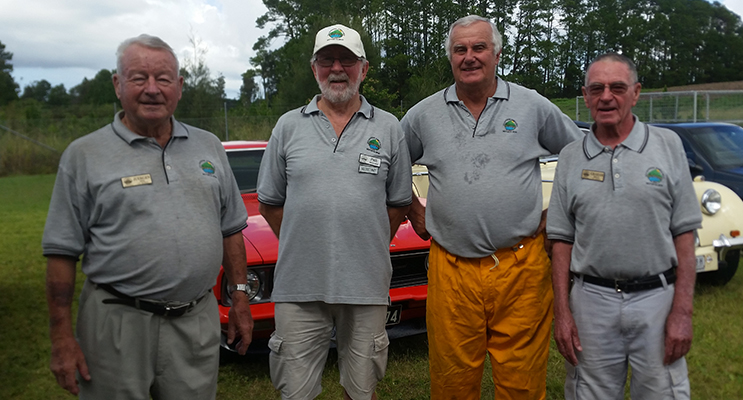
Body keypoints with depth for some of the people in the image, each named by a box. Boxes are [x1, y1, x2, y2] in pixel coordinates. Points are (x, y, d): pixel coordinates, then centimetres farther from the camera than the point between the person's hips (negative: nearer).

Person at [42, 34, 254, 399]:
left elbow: (230, 229, 13)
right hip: (118, 324, -2)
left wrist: (240, 296, 9)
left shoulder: (209, 146, 9)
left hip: (198, 322, 3)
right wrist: (61, 336, -6)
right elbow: (61, 252, -3)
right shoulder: (85, 155, -2)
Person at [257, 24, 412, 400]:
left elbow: (399, 203, 9)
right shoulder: (288, 126, 6)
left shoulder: (388, 128, 6)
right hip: (298, 284, 0)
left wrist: (369, 248, 4)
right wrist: (300, 246, 6)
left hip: (366, 284, 0)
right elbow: (269, 202, 11)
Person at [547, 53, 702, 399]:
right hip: (591, 301, 1)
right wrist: (562, 312, -1)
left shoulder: (668, 145, 2)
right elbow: (562, 241, 6)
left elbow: (684, 234, -1)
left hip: (657, 298, -1)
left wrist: (682, 311, -7)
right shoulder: (570, 158, 5)